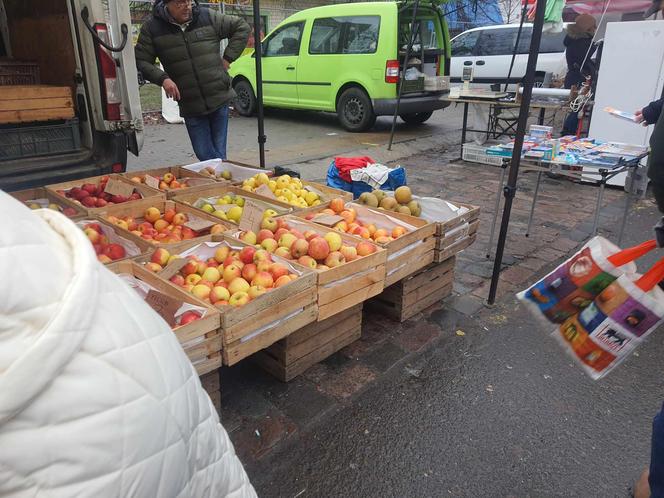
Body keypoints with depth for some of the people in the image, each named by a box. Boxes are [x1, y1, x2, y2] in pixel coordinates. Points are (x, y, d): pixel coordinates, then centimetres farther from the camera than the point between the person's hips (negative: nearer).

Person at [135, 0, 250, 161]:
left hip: (220, 99, 0)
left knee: (219, 155, 6)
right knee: (204, 155, 0)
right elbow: (141, 61, 6)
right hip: (190, 106, 0)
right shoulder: (152, 28, 1)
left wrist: (228, 57, 4)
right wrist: (162, 78, -11)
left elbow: (242, 27, 12)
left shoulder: (208, 17, 2)